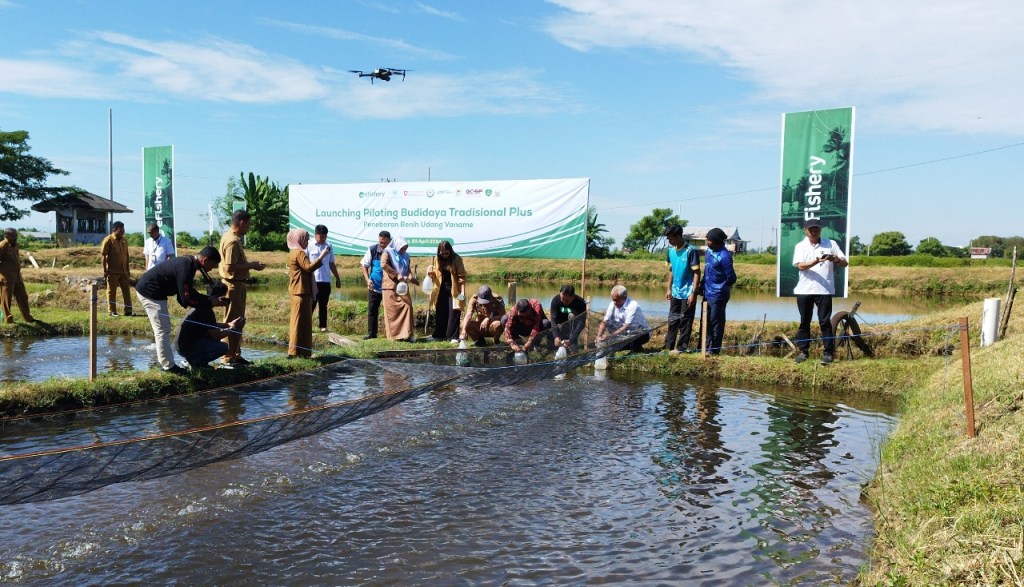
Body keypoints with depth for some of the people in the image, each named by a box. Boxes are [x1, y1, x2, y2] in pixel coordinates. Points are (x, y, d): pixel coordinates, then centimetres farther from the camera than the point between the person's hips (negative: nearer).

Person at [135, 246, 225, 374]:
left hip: (148, 289, 11)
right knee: (162, 330, -5)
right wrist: (210, 302, -17)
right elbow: (186, 299, -25)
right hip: (150, 292, -11)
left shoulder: (188, 263, 5)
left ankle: (164, 361, 25)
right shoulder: (185, 269, -26)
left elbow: (189, 292, 12)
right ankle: (168, 366, 1)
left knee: (162, 329, 17)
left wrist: (210, 298, 2)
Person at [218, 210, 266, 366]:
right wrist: (251, 266, -17)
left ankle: (235, 354, 24)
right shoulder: (233, 241, -20)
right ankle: (228, 357, 3)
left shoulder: (229, 237, 12)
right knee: (232, 321, -4)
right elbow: (230, 267, -26)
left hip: (236, 284, 11)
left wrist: (250, 264, 12)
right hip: (234, 284, -11)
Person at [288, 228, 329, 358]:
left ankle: (294, 351, 19)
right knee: (301, 321, -8)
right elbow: (309, 267, -25)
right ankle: (297, 351, -7)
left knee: (297, 321, 14)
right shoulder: (299, 253, -13)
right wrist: (322, 256, -22)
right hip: (301, 292, -11)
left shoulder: (294, 253, 19)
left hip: (297, 291, 11)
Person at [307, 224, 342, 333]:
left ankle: (323, 326, 12)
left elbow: (332, 264, 16)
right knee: (311, 304, -1)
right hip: (312, 281, -4)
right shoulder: (309, 246, -4)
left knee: (323, 305, 8)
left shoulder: (328, 246, 8)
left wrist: (337, 278, 15)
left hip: (326, 280, 4)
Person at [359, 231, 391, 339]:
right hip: (374, 286, 2)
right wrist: (367, 279, -9)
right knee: (372, 310, 4)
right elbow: (364, 265, 3)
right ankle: (371, 333, 13)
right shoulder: (372, 250, -6)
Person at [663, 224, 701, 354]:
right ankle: (668, 346, 21)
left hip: (687, 293, -7)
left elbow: (697, 273, -15)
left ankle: (681, 348, 12)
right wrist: (669, 288, 13)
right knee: (673, 320, 13)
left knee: (685, 321, 3)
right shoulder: (670, 250, 3)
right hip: (675, 292, 7)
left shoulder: (691, 251, -17)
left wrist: (693, 293, -18)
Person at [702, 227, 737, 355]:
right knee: (706, 321, 16)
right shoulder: (709, 251, 5)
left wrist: (721, 287, 0)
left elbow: (731, 278, -15)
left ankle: (714, 350, 11)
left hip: (717, 295, -9)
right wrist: (704, 287, 14)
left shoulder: (724, 256, -20)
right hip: (707, 293, 9)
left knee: (716, 322, 2)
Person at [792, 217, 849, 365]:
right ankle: (803, 351, 17)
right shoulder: (800, 246, 5)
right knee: (804, 322, 8)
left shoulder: (831, 244, 6)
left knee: (825, 321, -1)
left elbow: (845, 263, 4)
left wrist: (835, 259, -18)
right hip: (804, 290, 1)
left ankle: (829, 352, 4)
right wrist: (816, 261, -26)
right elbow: (800, 266, -10)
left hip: (824, 290, -1)